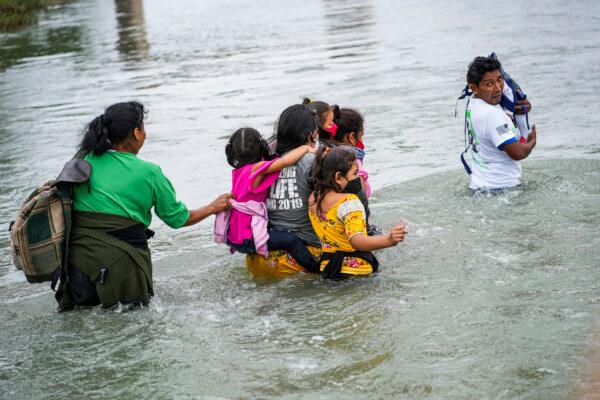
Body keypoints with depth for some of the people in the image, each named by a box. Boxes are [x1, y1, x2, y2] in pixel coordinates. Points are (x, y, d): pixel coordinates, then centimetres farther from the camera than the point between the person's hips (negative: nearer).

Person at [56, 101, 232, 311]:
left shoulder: (85, 160, 4)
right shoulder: (149, 173, -4)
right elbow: (178, 218, 7)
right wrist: (213, 207, 23)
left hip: (79, 252, 3)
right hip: (121, 259, -3)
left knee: (84, 298, 24)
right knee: (137, 298, 20)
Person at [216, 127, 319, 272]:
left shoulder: (237, 171, 6)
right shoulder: (256, 169, -18)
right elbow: (285, 161, -26)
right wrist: (305, 148, -11)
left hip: (234, 233, 9)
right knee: (291, 240, -14)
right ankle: (319, 270, -11)